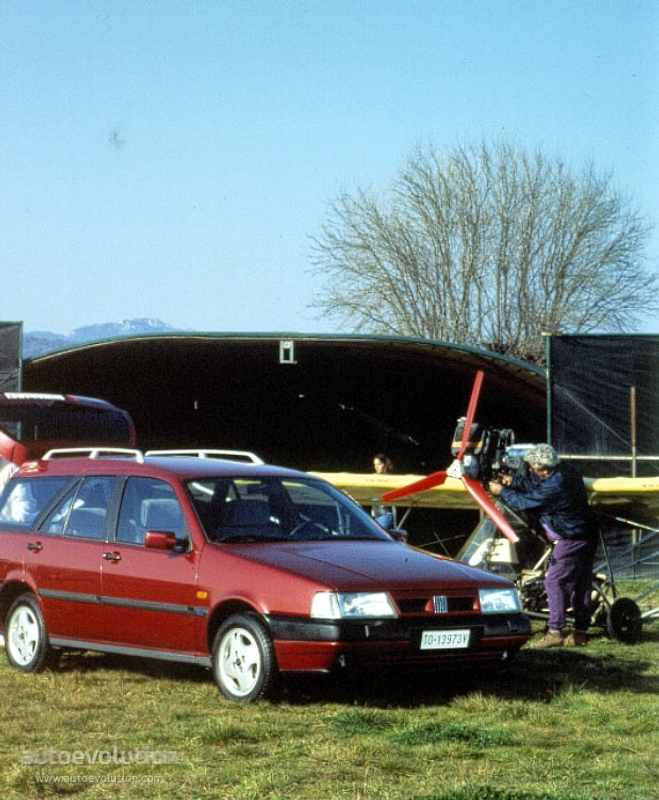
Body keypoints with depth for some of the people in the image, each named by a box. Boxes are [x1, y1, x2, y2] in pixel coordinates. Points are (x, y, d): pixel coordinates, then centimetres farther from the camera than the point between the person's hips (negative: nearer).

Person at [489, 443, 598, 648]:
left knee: (554, 581, -6)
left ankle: (555, 631, -8)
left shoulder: (554, 487, -25)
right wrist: (514, 481, 16)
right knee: (580, 584, 12)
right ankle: (580, 633, 17)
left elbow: (524, 502, -14)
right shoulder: (566, 471, 4)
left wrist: (502, 491, 0)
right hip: (586, 537, 10)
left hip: (571, 541, -10)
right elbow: (536, 484, 21)